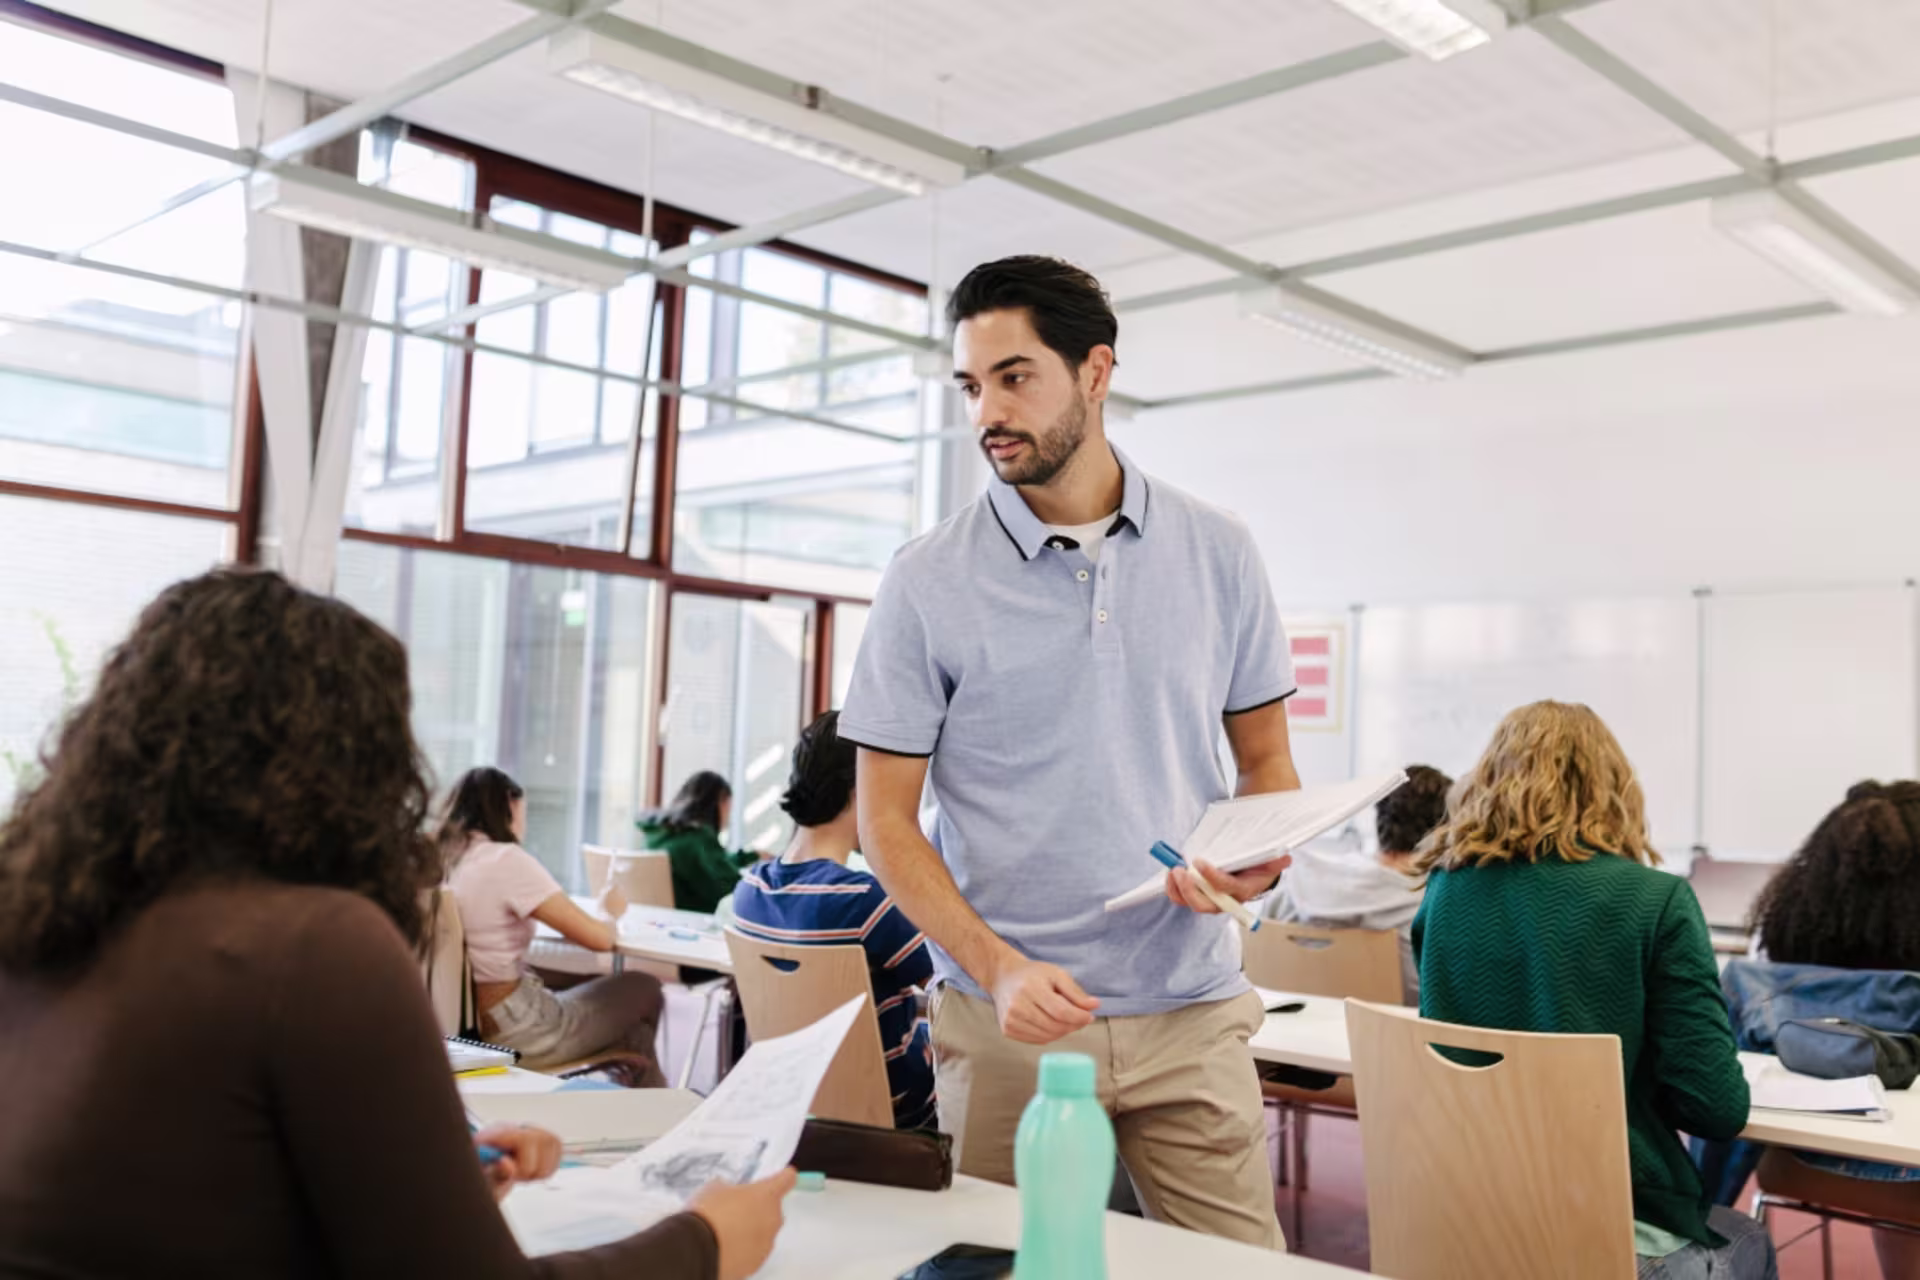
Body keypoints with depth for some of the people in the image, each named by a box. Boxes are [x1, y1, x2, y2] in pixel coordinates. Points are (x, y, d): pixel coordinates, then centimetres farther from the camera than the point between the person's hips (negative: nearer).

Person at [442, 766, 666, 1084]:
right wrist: (608, 912, 5)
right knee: (645, 990, 16)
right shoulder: (506, 860, -19)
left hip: (464, 1026, 8)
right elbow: (599, 937, -17)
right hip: (514, 1033, -8)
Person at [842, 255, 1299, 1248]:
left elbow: (1266, 759, 12)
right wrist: (999, 969, -16)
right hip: (1006, 1021, -1)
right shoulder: (928, 582, -3)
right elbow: (886, 818, -3)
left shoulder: (1218, 554, 3)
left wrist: (1264, 860, -10)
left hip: (1188, 1011, 2)